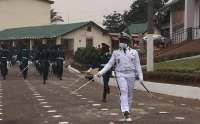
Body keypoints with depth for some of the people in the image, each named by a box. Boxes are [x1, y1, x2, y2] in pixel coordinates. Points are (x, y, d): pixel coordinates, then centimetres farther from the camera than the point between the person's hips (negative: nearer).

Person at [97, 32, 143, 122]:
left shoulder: (134, 52, 7)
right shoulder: (116, 53, 8)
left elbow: (137, 65, 4)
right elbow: (110, 64, 7)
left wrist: (140, 76, -7)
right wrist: (101, 72, -4)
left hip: (131, 75, 1)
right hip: (121, 75, -1)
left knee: (129, 95, 7)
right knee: (123, 92, -22)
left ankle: (127, 113, 22)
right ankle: (126, 112, -36)